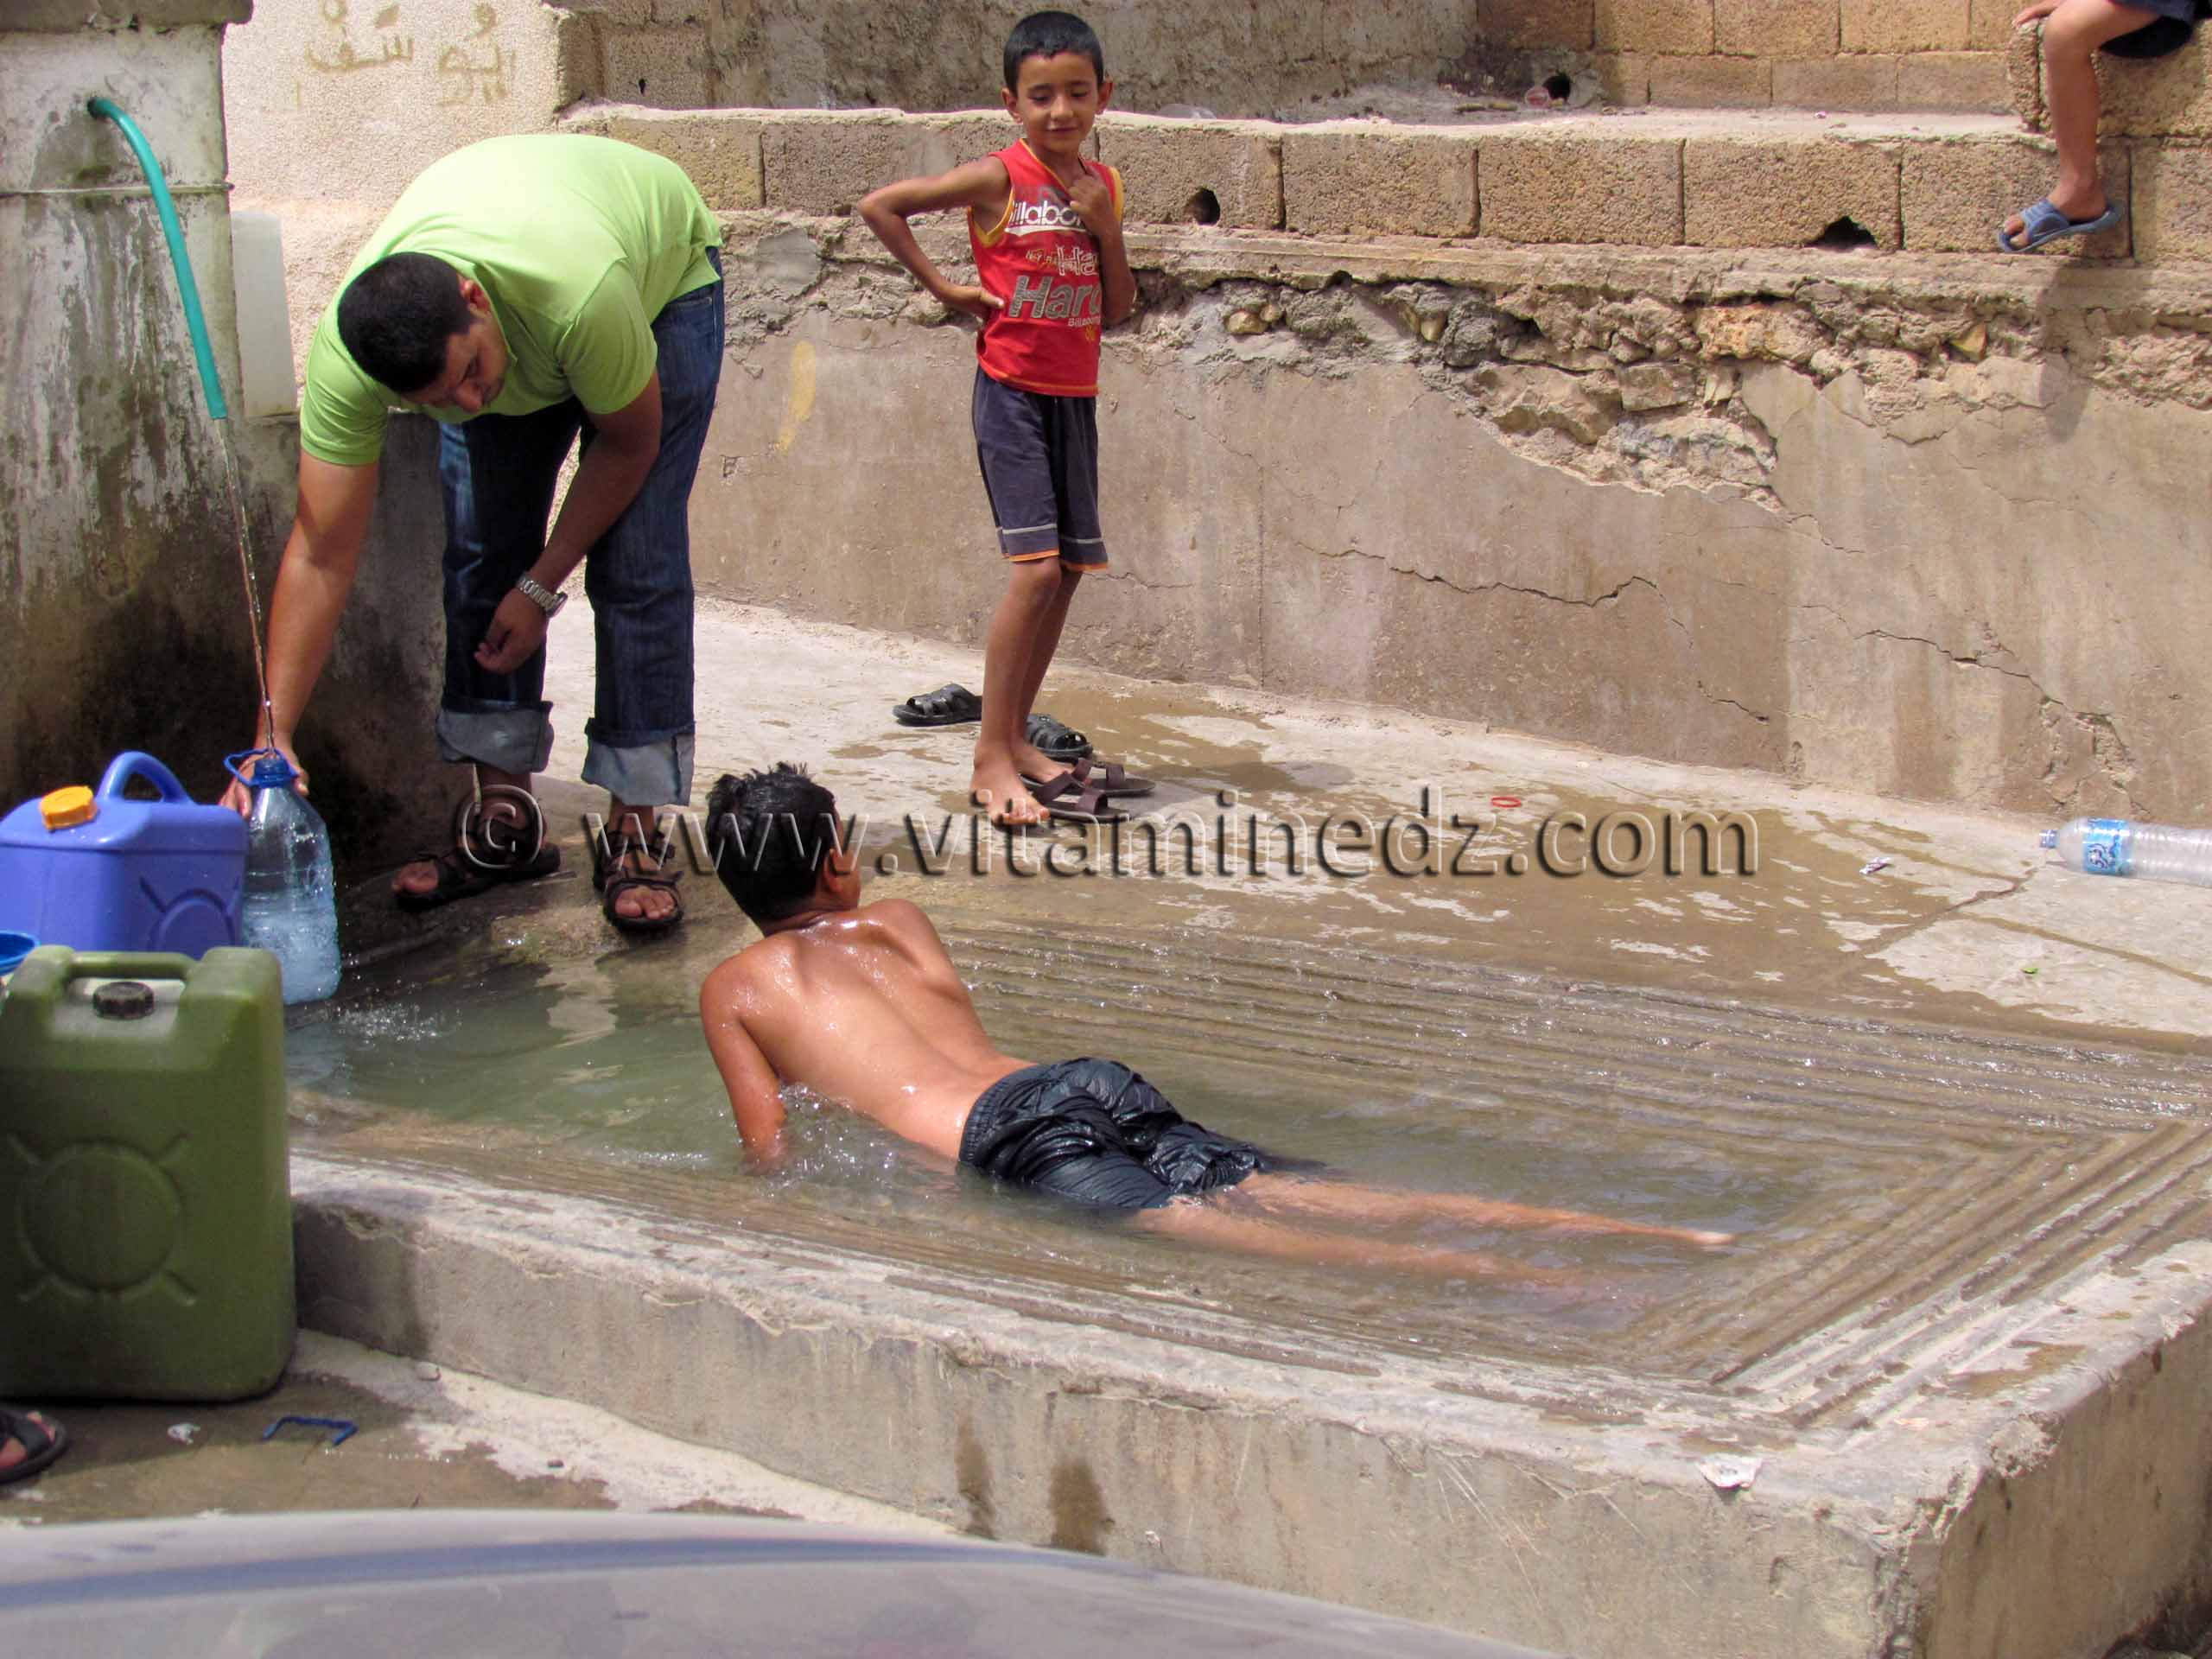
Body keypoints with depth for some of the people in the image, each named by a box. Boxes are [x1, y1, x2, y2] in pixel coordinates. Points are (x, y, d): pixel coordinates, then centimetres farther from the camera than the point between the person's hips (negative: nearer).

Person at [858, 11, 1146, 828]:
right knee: (1036, 567, -16)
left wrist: (1105, 227, -6)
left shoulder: (1101, 185, 8)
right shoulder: (999, 178, -10)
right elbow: (880, 205, -10)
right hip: (1012, 391, -7)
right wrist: (942, 286, -10)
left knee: (1069, 569, 7)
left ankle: (1016, 737, 19)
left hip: (1073, 398, 7)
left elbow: (1118, 310, 8)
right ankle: (991, 759, -11)